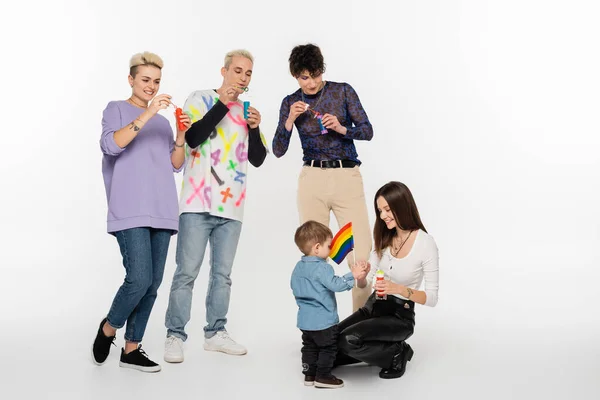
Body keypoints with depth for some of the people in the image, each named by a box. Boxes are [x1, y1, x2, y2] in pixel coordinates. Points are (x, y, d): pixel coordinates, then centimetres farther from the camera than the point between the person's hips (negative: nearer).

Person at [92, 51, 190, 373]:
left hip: (161, 212, 6)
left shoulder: (162, 120, 20)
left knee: (152, 284, 2)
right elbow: (110, 145, -14)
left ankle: (132, 349, 13)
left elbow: (175, 165, 15)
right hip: (130, 212, -5)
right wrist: (145, 116, -22)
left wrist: (181, 138, -2)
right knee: (139, 279, -15)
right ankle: (107, 329, 12)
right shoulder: (116, 109, 6)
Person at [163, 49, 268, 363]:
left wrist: (254, 128, -6)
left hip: (231, 207, 5)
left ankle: (215, 333, 19)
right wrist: (222, 103, -15)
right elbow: (192, 138, -13)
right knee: (187, 272, -5)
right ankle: (175, 336, 3)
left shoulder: (248, 112, 15)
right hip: (198, 204, -4)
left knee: (222, 274, 9)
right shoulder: (201, 99, 3)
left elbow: (258, 160, 11)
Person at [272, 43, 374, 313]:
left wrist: (341, 128, -18)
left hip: (347, 177, -1)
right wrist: (289, 121, -13)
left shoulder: (343, 91, 3)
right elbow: (278, 151, 2)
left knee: (360, 253, -9)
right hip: (312, 179, 2)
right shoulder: (291, 103, 7)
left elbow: (368, 131, -1)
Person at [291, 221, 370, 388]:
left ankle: (309, 375, 21)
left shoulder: (299, 267, 7)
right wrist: (353, 275, -22)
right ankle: (323, 377, 7)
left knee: (309, 347, 17)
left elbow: (296, 288, 17)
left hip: (305, 319, 8)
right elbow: (335, 284, -29)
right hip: (323, 320, -8)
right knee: (328, 348, 5)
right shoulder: (321, 268, -21)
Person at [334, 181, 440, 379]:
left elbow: (432, 298, -15)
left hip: (400, 316, -6)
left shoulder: (426, 243, -16)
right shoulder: (384, 238, 3)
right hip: (372, 306, 6)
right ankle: (383, 349, 8)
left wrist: (399, 289, -31)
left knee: (348, 340, -30)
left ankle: (397, 354, -3)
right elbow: (365, 283, 5)